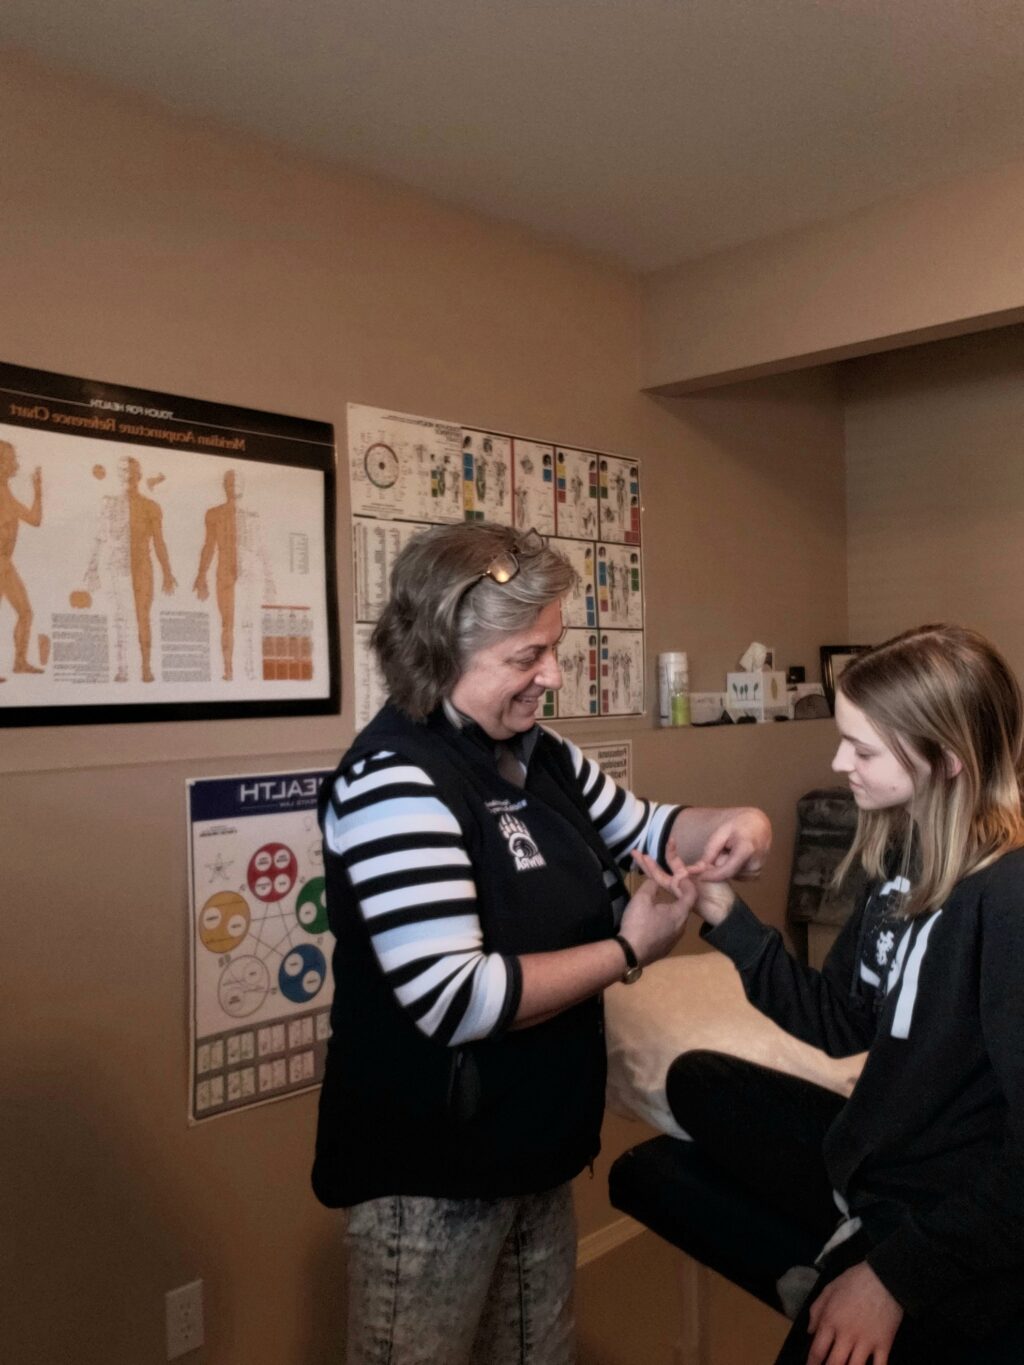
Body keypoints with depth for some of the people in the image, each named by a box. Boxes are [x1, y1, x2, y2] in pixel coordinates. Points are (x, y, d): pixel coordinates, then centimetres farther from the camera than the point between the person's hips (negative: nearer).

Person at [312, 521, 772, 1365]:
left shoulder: (538, 756, 1)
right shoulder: (395, 781, -26)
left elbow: (641, 829, 16)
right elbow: (456, 1001, -32)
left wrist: (730, 825, -6)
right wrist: (626, 951, -21)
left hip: (536, 1146, 8)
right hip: (430, 1173, -8)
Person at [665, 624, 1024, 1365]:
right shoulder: (906, 856, -1)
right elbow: (836, 1024, 4)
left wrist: (897, 1275, -22)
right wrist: (726, 916, -7)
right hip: (880, 1159, 8)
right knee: (698, 1081, 14)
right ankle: (824, 1279, 4)